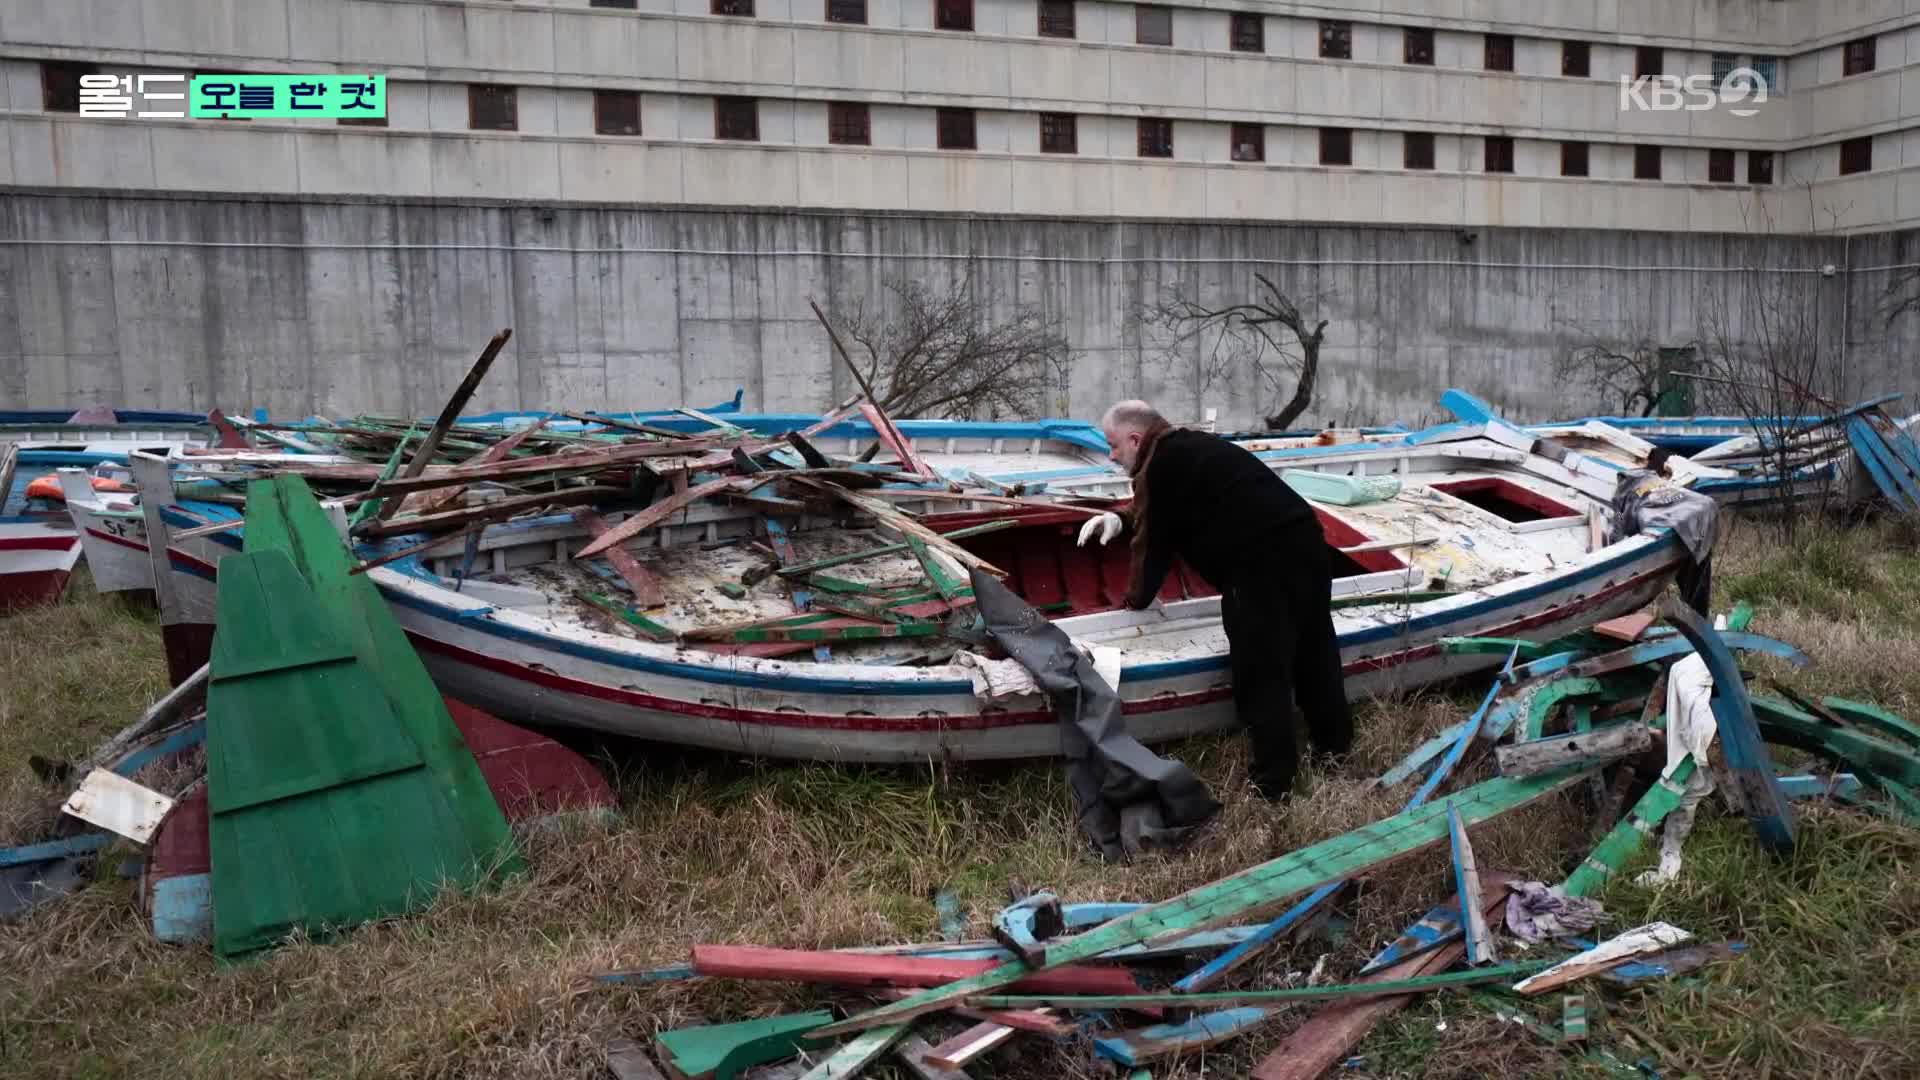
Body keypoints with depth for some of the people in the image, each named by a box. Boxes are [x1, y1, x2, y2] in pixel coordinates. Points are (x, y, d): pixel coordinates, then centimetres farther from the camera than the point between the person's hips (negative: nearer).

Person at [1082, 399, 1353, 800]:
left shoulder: (1159, 466, -4)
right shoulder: (1192, 446, 25)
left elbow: (1154, 540, 3)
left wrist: (1137, 598, 15)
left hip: (1261, 561, -10)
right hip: (1304, 539, 10)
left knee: (1260, 673, -2)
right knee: (1313, 650, 21)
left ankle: (1274, 782, 2)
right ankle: (1335, 745, 36)